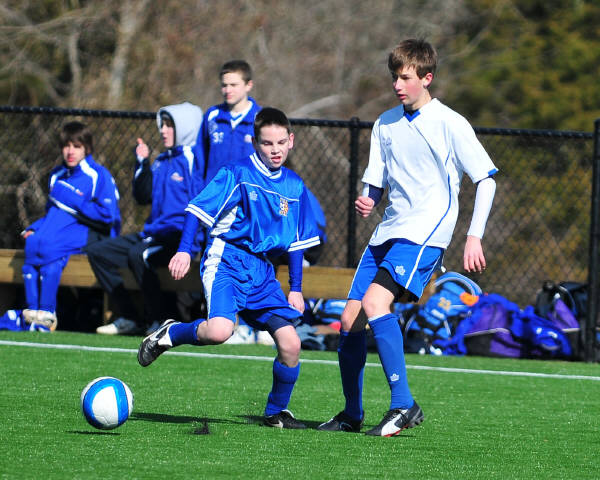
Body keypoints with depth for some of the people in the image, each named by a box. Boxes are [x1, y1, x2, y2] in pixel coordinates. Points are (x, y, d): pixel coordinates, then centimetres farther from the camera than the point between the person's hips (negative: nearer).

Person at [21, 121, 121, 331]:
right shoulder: (57, 175, 18)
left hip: (91, 234, -6)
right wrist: (33, 228, 0)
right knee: (32, 242, -27)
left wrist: (74, 201, -12)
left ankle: (47, 312, -30)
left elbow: (107, 215, -11)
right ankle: (32, 309, -30)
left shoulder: (98, 175, -3)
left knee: (49, 245, -33)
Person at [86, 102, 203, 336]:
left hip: (181, 237, -10)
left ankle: (160, 321, -23)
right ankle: (130, 319, 1)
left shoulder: (193, 160, -8)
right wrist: (143, 163, 6)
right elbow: (143, 197, 16)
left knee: (138, 254, -35)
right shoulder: (162, 161, 18)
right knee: (97, 251, 4)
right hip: (153, 233, 10)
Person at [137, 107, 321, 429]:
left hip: (262, 270, 6)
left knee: (290, 344, -4)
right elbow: (199, 209, -8)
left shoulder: (294, 187, 11)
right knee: (219, 330, -31)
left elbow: (296, 242, 18)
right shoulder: (237, 173, -6)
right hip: (226, 260, -5)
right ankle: (168, 335, 0)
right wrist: (184, 250, -19)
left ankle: (276, 412, 17)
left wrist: (296, 288, 15)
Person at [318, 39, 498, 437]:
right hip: (388, 232, 7)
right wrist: (366, 202, -7)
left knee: (375, 303, -27)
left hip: (425, 234, -7)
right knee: (349, 321, 2)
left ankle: (403, 405, -22)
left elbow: (486, 179, -5)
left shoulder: (450, 124, -6)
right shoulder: (385, 124, 12)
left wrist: (475, 236, -12)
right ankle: (352, 415, 18)